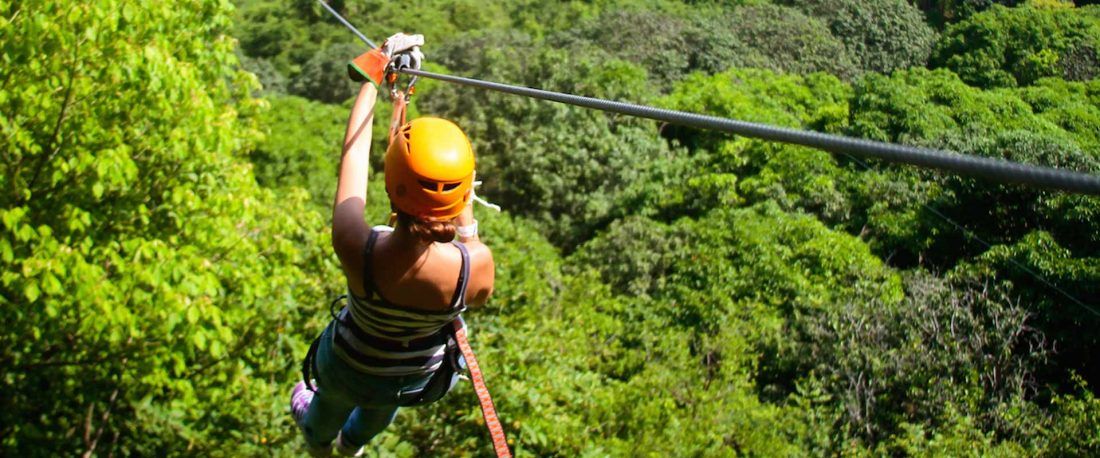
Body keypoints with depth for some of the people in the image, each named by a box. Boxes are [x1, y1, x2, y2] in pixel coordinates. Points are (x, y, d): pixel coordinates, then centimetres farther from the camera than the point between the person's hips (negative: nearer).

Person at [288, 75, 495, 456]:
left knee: (333, 399, 37)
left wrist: (373, 76, -10)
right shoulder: (476, 263, -38)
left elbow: (354, 150, -23)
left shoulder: (356, 249, -41)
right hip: (421, 378, 2)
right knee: (382, 406, 39)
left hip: (349, 370, -1)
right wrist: (467, 223, -5)